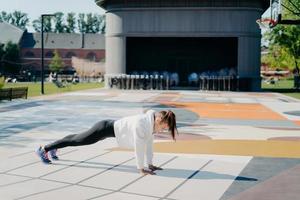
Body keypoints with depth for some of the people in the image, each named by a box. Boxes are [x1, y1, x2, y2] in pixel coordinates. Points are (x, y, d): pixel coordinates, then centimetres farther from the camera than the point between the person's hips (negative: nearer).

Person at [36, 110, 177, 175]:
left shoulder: (152, 123, -8)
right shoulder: (141, 123, -36)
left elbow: (148, 143, 0)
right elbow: (139, 146, -33)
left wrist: (150, 164, 0)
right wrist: (141, 168, -27)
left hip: (111, 127, 8)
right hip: (105, 128, -8)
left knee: (78, 139, 26)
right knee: (77, 140, 7)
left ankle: (54, 148, 48)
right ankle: (43, 150, 23)